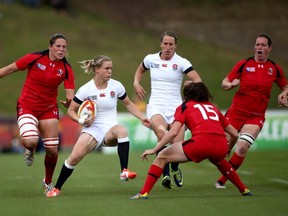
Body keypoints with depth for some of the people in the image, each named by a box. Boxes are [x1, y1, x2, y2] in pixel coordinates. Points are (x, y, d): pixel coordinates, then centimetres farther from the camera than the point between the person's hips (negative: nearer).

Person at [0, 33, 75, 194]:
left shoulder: (66, 69, -6)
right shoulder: (35, 58, -12)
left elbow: (71, 95, -11)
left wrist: (69, 102, -33)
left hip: (49, 109, 3)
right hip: (27, 106, -3)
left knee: (52, 150, -1)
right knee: (30, 141, -27)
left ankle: (48, 182, 27)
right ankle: (30, 151, 14)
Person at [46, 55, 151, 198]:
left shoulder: (116, 86, 0)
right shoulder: (86, 90, -6)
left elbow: (128, 104, 17)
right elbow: (71, 110, 3)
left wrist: (142, 118, 5)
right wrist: (81, 121, -15)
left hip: (110, 128, 1)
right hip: (93, 128, -1)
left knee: (122, 130, -37)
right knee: (74, 157, -20)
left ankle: (124, 172, -38)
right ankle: (56, 188, 2)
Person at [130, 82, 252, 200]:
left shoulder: (185, 106, 18)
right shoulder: (213, 107, 30)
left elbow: (173, 132, 2)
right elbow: (234, 134, 29)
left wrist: (154, 149, 7)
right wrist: (228, 149, 48)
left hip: (200, 143, -5)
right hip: (221, 147, 5)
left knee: (162, 158, 11)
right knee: (218, 161, 41)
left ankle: (144, 193, -1)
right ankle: (244, 190, 42)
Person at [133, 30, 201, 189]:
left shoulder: (181, 63, -2)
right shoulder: (150, 59, 7)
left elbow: (198, 82, -11)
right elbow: (140, 70, 29)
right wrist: (136, 83, 11)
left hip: (176, 108, 0)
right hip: (156, 107, 0)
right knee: (162, 133, -34)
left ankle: (175, 169, 28)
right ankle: (165, 175, -24)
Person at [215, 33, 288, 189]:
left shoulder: (275, 69, 2)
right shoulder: (244, 64, -1)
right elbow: (225, 83, 2)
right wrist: (231, 84, -21)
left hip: (256, 116, 0)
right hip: (236, 112, 0)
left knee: (242, 147, -18)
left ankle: (222, 180, -4)